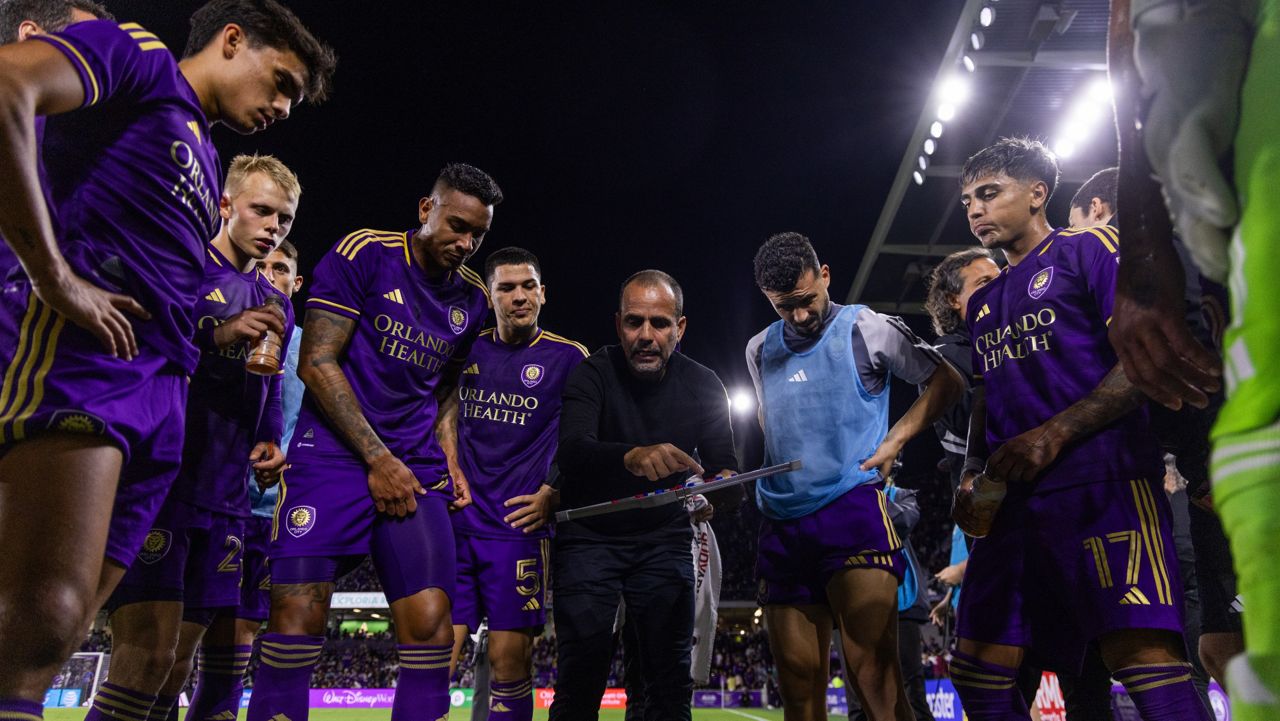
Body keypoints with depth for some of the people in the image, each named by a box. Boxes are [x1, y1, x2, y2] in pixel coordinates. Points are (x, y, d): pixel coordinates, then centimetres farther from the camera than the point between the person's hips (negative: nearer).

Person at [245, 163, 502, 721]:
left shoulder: (472, 298, 12)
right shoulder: (365, 254, -3)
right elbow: (317, 363, -8)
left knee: (431, 626, -6)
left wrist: (450, 464, 7)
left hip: (415, 471, 4)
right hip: (334, 452, -4)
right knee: (297, 619, -11)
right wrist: (376, 458, -11)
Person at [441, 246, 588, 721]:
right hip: (455, 519, 3)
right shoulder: (467, 349, 12)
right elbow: (446, 419, 18)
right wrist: (455, 480, 5)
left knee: (509, 656, -1)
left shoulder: (569, 358, 2)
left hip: (518, 525, -3)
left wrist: (551, 496, -7)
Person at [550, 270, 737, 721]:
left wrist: (722, 484, -29)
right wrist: (632, 457, -52)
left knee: (671, 681, 1)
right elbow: (570, 451, -31)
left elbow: (725, 465, -4)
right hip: (589, 536, -2)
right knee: (580, 679, -6)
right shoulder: (592, 374, -14)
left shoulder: (704, 386, -4)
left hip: (665, 542, 3)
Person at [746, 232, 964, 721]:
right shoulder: (760, 350, 15)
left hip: (853, 511, -5)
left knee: (874, 677, -14)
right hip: (782, 525, 5)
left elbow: (946, 383, 7)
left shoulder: (866, 329, 1)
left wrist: (894, 440, -4)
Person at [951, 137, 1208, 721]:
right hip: (1013, 498, 7)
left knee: (1142, 657, -19)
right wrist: (972, 474, 9)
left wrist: (1054, 435, -16)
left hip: (1100, 480, -7)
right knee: (977, 670, 5)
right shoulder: (982, 302, 25)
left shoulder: (1088, 249, 4)